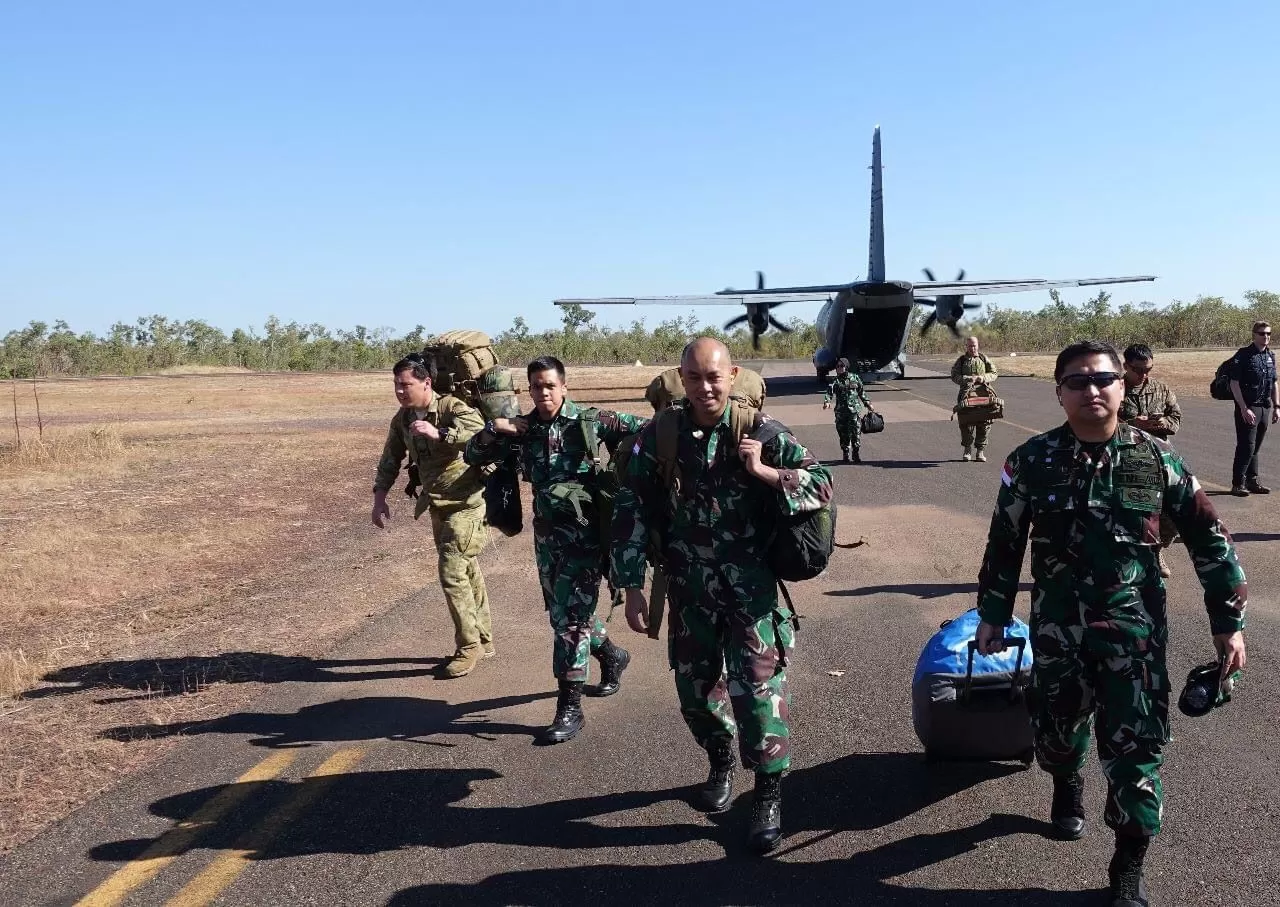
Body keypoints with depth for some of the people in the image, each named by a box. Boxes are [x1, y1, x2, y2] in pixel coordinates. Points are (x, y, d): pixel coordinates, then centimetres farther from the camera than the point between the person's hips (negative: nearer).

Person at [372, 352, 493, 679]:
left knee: (452, 573, -11)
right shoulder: (403, 419, 2)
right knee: (467, 572, 16)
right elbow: (391, 460, 11)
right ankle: (483, 640, 29)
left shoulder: (452, 408, -19)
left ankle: (468, 646, 4)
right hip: (439, 506, 7)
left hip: (467, 503, -7)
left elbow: (483, 433, -35)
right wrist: (379, 498, 2)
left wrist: (438, 433, -38)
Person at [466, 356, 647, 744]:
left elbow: (642, 429, -5)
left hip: (583, 532, -5)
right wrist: (493, 428, -9)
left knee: (570, 616, -7)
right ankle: (612, 656, 46)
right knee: (563, 610, 19)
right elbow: (473, 455, 7)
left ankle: (570, 707, 2)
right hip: (546, 532, 6)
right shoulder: (523, 428, 4)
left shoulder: (588, 420, -7)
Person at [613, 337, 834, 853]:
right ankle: (720, 764, 43)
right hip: (689, 591, 3)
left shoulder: (759, 430, -8)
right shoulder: (660, 434, -4)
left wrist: (763, 471, -21)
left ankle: (769, 795, 12)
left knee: (757, 690, -6)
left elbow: (821, 485, -6)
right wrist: (632, 585, -5)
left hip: (751, 588, -3)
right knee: (695, 688, 15)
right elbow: (632, 510, -1)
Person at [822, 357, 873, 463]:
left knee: (856, 433, -6)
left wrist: (868, 403, 16)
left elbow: (862, 392, 17)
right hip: (841, 411, 0)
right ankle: (846, 455, 14)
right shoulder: (835, 380, 4)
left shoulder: (854, 377, 7)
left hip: (854, 410, 0)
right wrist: (827, 401, -31)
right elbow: (829, 392, -12)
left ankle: (856, 454, 4)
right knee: (844, 434, 3)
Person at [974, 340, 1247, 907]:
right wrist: (992, 614, 8)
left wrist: (1228, 621, 2)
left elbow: (1208, 539, 3)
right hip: (1056, 627, 1)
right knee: (1056, 727, 14)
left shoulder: (1155, 458, -4)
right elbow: (1004, 542, 6)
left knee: (1135, 748, -2)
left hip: (1134, 628, -1)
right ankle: (1067, 788, 49)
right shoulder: (1033, 461, -4)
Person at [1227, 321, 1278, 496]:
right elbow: (1234, 384, -14)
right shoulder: (1243, 355, -9)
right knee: (1246, 447, -6)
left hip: (1265, 408, 6)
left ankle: (1252, 481, 20)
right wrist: (1244, 409, -18)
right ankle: (1238, 484, 1)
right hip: (1247, 408, -6)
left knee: (1255, 448, 13)